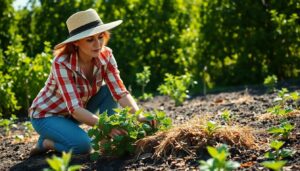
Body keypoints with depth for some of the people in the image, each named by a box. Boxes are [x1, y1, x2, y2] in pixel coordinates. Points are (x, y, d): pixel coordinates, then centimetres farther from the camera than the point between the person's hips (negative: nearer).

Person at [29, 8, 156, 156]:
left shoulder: (105, 55, -15)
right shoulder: (62, 63, -31)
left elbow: (120, 92, -20)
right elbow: (74, 108, -36)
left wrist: (138, 116, -38)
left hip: (74, 113, 6)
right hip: (47, 115, -5)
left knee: (109, 90, -17)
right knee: (83, 145, -30)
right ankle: (45, 142, -2)